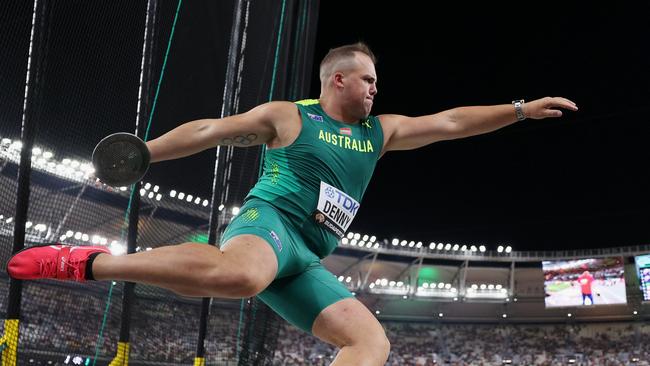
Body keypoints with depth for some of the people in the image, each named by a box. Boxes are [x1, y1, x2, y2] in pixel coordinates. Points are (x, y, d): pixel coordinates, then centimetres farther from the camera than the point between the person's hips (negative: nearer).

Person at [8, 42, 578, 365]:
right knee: (241, 276, -42)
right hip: (268, 222, -7)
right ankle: (90, 264, -26)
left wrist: (522, 109, 16)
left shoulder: (379, 131, 20)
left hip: (306, 262, 7)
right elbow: (207, 131, 7)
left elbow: (450, 122, 19)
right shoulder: (286, 116, 5)